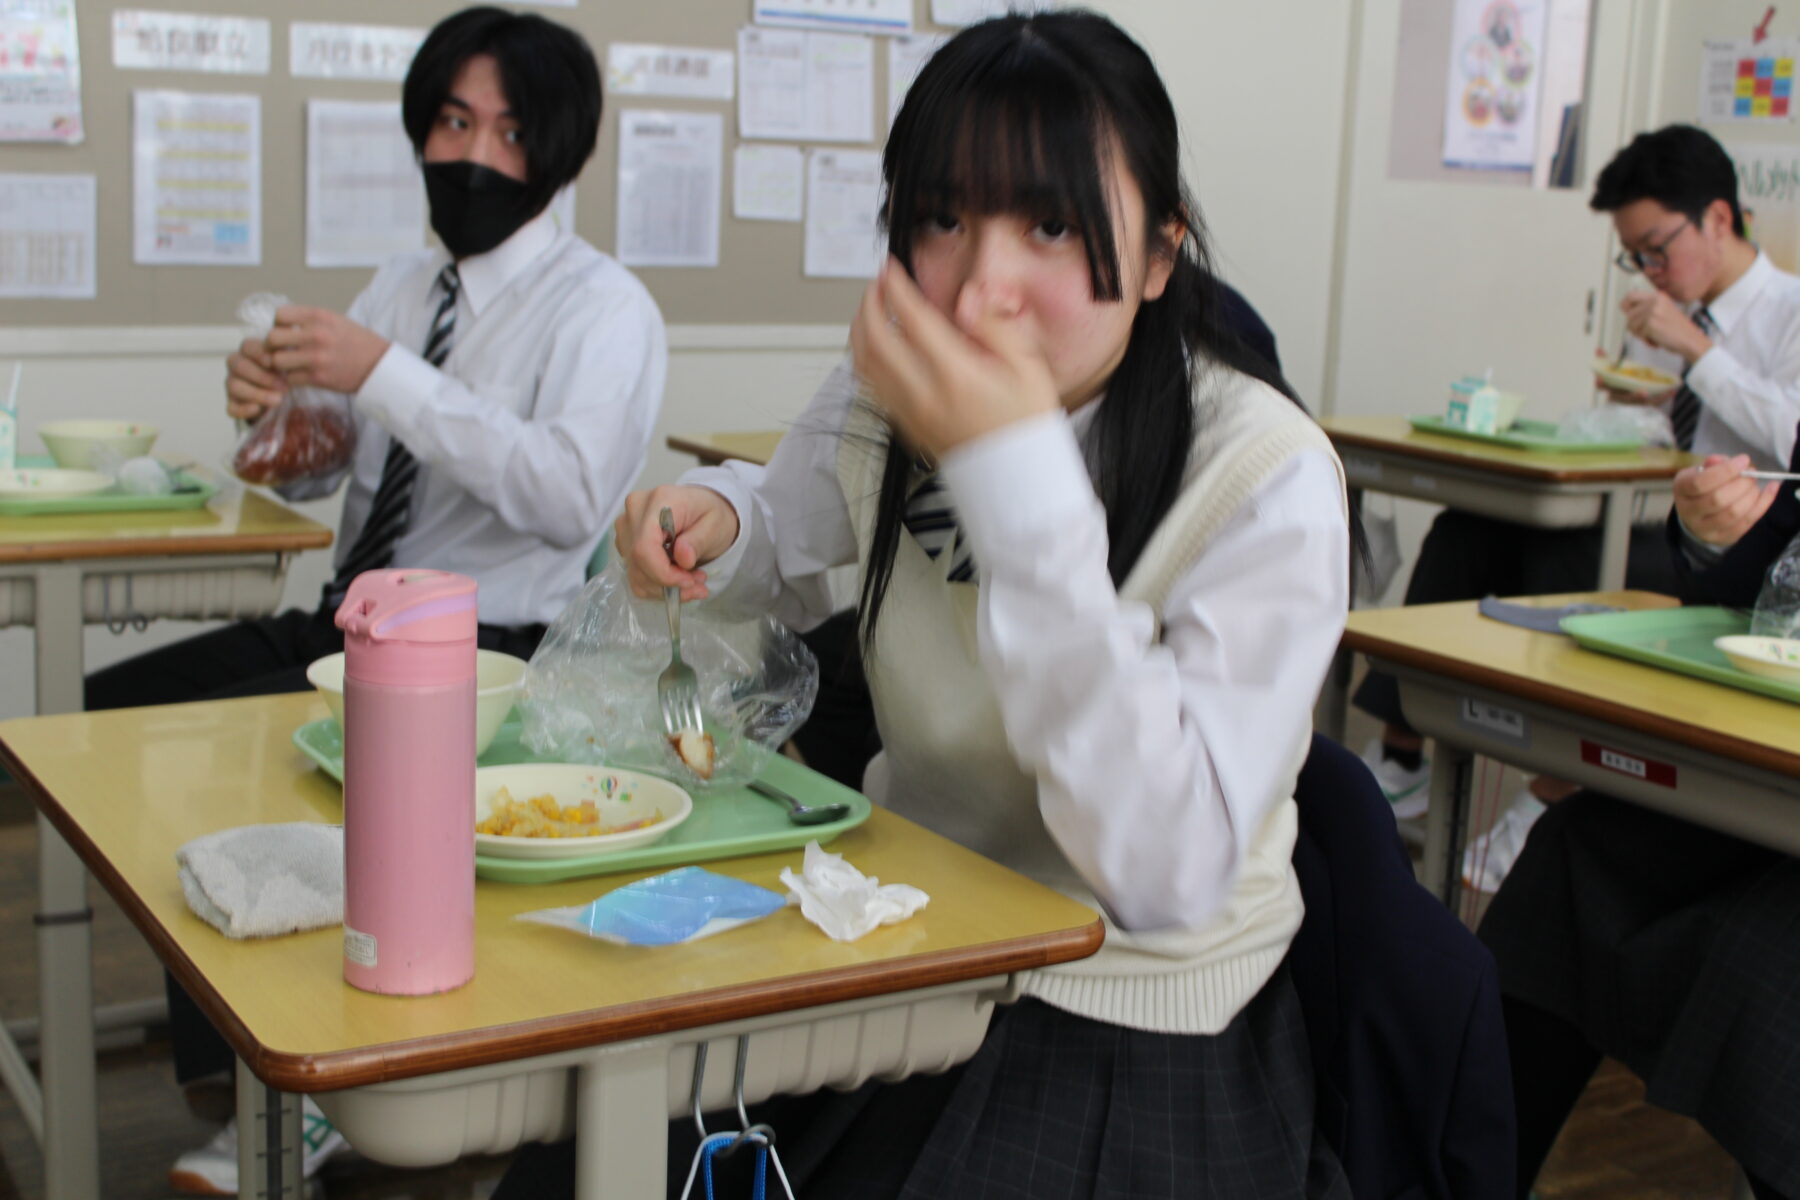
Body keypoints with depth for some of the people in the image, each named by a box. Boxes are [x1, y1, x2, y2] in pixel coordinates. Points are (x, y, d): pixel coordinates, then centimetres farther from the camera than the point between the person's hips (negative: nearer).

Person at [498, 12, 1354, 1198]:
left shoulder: (1268, 479, -21)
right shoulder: (884, 393, -4)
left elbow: (1166, 875, -30)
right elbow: (788, 546, 19)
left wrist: (1013, 474, -34)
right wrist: (710, 518, -7)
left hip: (1133, 1040, -4)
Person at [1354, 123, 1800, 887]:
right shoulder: (1659, 314, 20)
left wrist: (1698, 350, -18)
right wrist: (1622, 401, -1)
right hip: (1640, 528, 7)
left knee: (1569, 566, -35)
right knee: (1466, 532, -16)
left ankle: (1551, 808, -29)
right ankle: (1401, 761, -17)